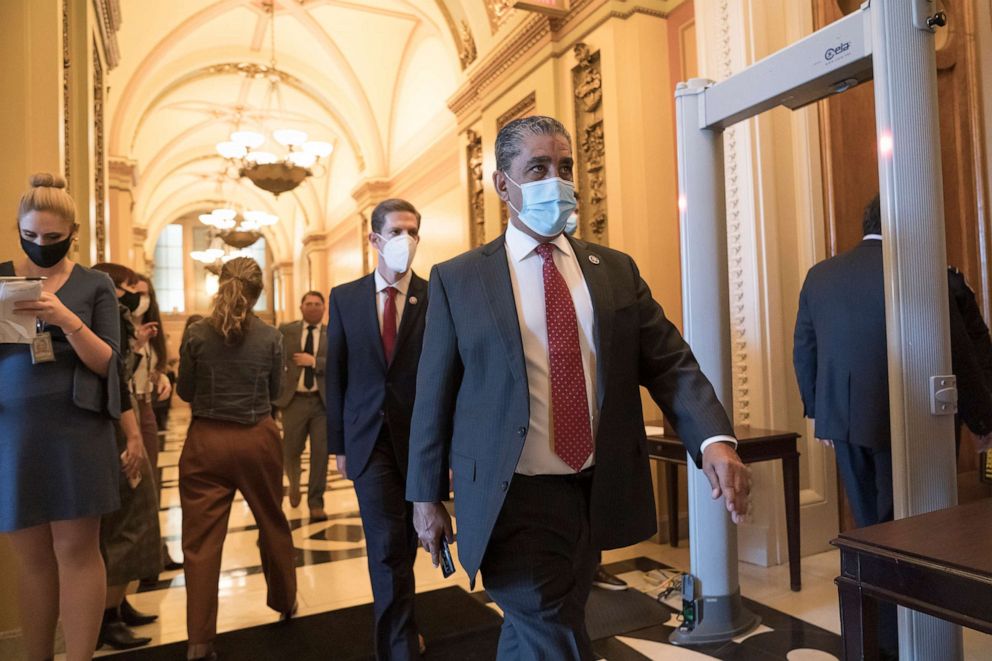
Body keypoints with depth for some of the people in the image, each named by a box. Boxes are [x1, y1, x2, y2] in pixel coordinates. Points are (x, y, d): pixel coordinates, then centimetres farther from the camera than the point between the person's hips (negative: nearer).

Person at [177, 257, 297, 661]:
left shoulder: (197, 334, -6)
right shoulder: (270, 337, -5)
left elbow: (185, 392, 3)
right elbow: (275, 391, 5)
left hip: (207, 440, -1)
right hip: (258, 439, 1)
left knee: (202, 538, 6)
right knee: (273, 524, 19)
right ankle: (284, 601, 38)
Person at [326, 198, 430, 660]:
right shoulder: (345, 298, 3)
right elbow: (336, 375, 5)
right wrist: (338, 443, 4)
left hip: (422, 439, 0)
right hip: (370, 439, 0)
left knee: (405, 544, 15)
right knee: (387, 547, -2)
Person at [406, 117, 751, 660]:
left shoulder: (616, 270, 4)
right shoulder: (457, 279, -3)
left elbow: (671, 364, -1)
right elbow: (434, 394, -1)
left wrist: (715, 440, -18)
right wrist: (425, 496, 1)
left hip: (596, 494, 4)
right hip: (513, 499, -3)